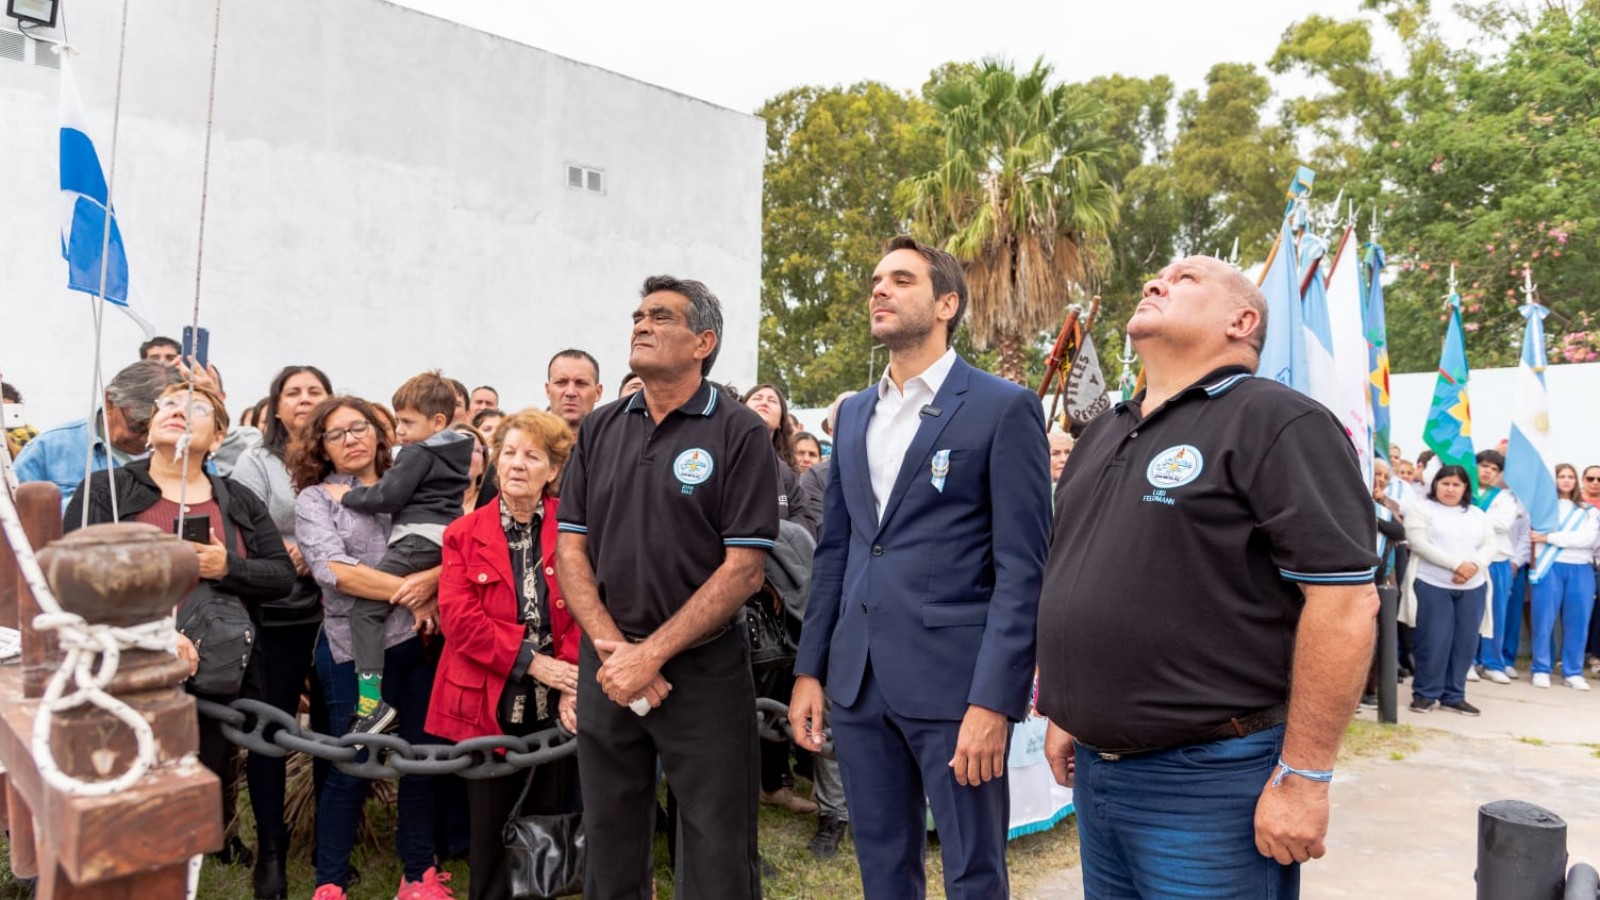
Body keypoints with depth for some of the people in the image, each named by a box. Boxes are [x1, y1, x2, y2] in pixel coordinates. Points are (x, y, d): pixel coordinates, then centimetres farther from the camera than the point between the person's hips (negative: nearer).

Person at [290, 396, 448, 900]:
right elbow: (332, 569, -13)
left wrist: (432, 582, -17)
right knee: (351, 766, 3)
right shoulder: (315, 499, 3)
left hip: (421, 641, 3)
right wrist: (407, 593, -15)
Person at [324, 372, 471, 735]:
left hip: (419, 539, -10)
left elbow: (387, 497, -12)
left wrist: (348, 495, 3)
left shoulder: (417, 454, -7)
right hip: (448, 537, 10)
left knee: (365, 608, -11)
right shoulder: (457, 450, 18)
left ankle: (372, 702, -20)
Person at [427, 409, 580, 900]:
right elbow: (458, 617, -9)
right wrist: (530, 660, -16)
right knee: (489, 831, 12)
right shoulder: (465, 533, 1)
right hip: (487, 705, 0)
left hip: (555, 706, 0)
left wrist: (573, 686, -18)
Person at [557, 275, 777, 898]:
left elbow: (744, 569, -12)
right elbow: (571, 551, 5)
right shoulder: (599, 431, 7)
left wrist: (651, 654, -15)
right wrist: (614, 648, -9)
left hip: (704, 670, -4)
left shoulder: (739, 434, -7)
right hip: (607, 668, 4)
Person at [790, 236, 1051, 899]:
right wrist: (809, 669, 9)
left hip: (955, 683, -5)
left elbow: (1022, 567, -10)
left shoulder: (1004, 408, -5)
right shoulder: (853, 413, 14)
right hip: (858, 680, 6)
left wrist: (993, 701, -16)